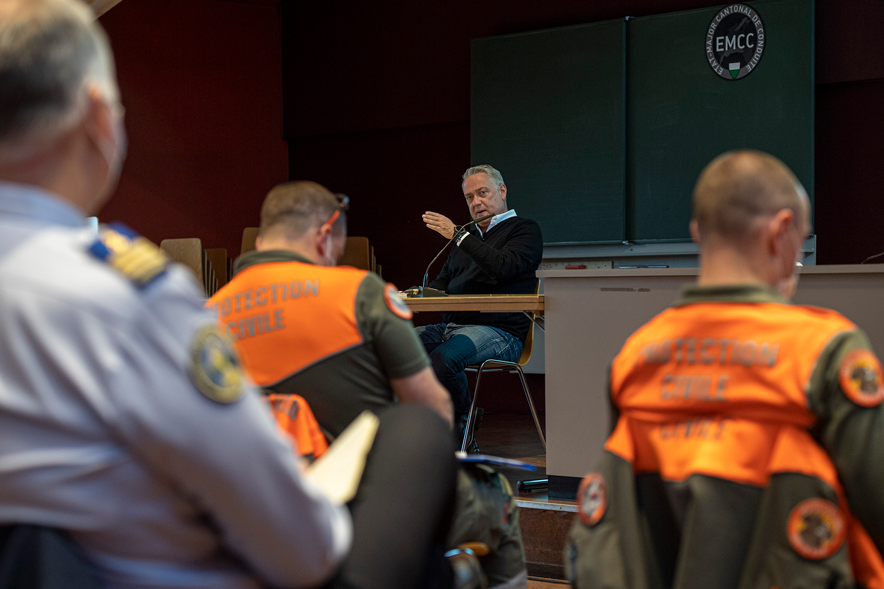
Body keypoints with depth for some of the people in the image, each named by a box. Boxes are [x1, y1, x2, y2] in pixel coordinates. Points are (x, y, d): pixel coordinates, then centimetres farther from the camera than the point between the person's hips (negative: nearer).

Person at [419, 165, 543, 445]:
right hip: (450, 326, 8)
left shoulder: (525, 230, 5)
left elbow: (503, 267, -15)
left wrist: (458, 236, -15)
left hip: (499, 330, -7)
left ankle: (462, 421, -12)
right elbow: (443, 280, 31)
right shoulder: (469, 236, 27)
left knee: (442, 358, -36)